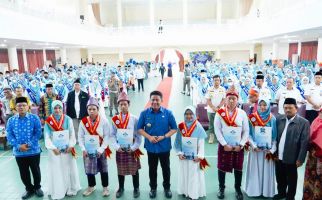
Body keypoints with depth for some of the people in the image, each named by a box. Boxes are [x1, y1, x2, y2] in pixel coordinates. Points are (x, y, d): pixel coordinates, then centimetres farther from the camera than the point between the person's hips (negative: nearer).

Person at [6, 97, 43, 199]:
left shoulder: (34, 118, -8)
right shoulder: (11, 120, 0)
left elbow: (38, 133, -10)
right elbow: (9, 136, -3)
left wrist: (28, 144, -19)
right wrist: (18, 146, -17)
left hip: (34, 151, -2)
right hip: (19, 152, 2)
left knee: (35, 171, 12)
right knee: (23, 173, 14)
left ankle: (37, 187, 35)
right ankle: (29, 189, 35)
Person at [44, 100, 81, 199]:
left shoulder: (67, 119, -3)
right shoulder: (48, 121, -4)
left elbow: (72, 134, -3)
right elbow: (47, 137, -5)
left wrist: (70, 146, -14)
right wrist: (53, 148, -16)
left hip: (67, 149, 1)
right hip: (55, 150, 0)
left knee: (69, 169, 10)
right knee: (56, 171, 7)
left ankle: (70, 189, 27)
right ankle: (58, 192, 21)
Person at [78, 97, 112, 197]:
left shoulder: (104, 121, -12)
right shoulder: (83, 121, -4)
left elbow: (107, 137, -12)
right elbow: (80, 137, -3)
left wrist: (101, 149, -18)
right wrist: (83, 149, -12)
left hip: (100, 150, -2)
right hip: (88, 150, 2)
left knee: (103, 169, 10)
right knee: (89, 169, 14)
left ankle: (105, 187, 29)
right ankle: (91, 186, 37)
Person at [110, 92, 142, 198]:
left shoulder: (134, 119, -6)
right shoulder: (115, 119, -1)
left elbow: (138, 135, -6)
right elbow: (113, 135, -1)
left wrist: (134, 147, -13)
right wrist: (117, 146, -12)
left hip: (132, 149, -1)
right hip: (120, 149, 2)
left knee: (134, 169, 10)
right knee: (120, 170, 14)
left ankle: (136, 188, 29)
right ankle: (121, 188, 34)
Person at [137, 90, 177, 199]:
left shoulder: (168, 113, -11)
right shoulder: (144, 113, -8)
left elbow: (174, 128, -5)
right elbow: (140, 128, -2)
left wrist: (164, 136, -18)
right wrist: (149, 137, -16)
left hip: (164, 146, 0)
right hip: (151, 146, 1)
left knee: (166, 168, 16)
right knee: (152, 169, 18)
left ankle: (167, 188, 38)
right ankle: (153, 188, 39)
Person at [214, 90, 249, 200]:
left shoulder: (242, 113, -2)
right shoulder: (220, 113, -6)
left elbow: (246, 131, -1)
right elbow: (217, 130, -8)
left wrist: (241, 145, -10)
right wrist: (225, 144, -14)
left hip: (238, 146, 1)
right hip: (224, 146, -1)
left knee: (238, 168, 12)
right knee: (222, 167, 9)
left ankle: (238, 189, 32)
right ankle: (221, 188, 29)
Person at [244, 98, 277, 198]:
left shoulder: (272, 119, -2)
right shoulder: (252, 117, -4)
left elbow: (275, 136, -1)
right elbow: (249, 134, -2)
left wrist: (272, 150, -8)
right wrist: (254, 145, -13)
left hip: (268, 149, 0)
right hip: (255, 149, 0)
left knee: (267, 170, 8)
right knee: (255, 170, 7)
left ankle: (267, 191, 25)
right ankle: (254, 190, 22)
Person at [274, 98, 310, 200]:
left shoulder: (304, 122, -11)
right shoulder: (279, 119, 1)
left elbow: (304, 142, -12)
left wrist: (300, 159, -13)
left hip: (291, 158, -4)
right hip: (278, 157, 4)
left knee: (291, 180, 15)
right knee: (280, 178, 20)